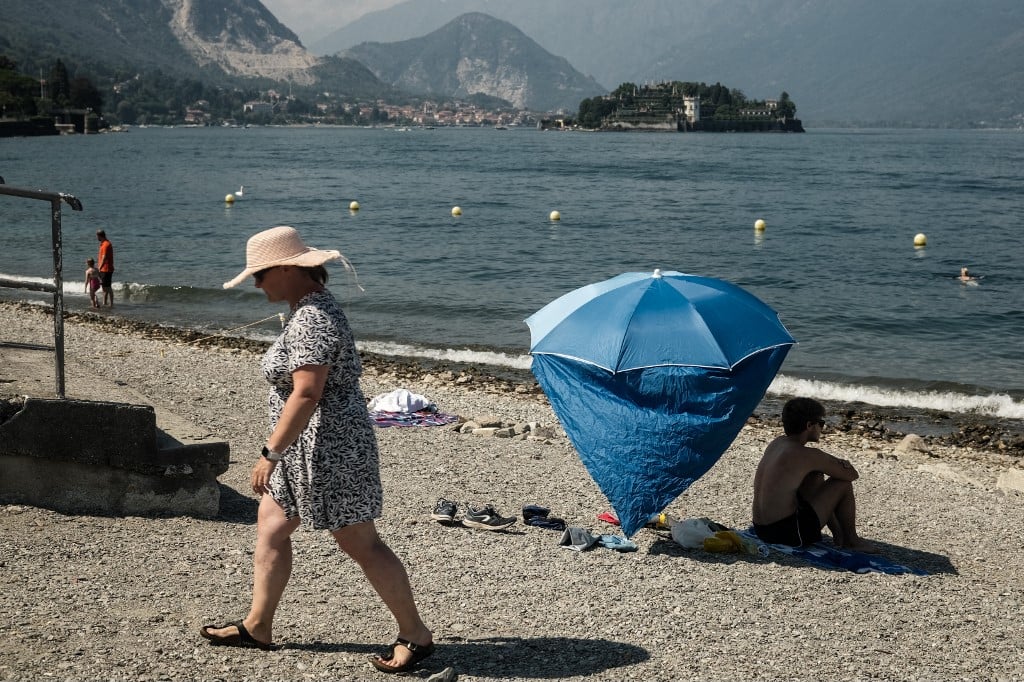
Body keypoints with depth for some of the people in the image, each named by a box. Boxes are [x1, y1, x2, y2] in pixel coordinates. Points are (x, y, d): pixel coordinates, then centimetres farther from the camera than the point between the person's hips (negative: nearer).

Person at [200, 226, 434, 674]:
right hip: (306, 449, 11)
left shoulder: (311, 320, -22)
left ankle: (416, 636, 7)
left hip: (328, 447, -11)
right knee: (269, 529, 14)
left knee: (361, 544, -3)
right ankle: (257, 626, 24)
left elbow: (306, 395, -28)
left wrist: (270, 453, -26)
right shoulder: (313, 307, 12)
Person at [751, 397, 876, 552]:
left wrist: (836, 462, 9)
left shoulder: (776, 443, 10)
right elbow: (852, 475, -4)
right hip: (788, 533, -9)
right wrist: (839, 465, 17)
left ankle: (838, 533, 33)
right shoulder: (807, 455, -14)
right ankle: (851, 540, 18)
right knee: (843, 483, 1)